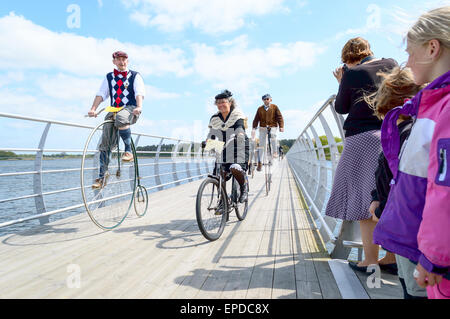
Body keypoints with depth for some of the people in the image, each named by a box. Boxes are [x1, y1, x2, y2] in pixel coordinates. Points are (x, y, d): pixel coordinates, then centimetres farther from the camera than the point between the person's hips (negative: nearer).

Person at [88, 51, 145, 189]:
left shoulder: (135, 76, 8)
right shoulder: (109, 77, 19)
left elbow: (139, 93, -7)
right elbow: (101, 94, 9)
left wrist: (139, 107, -28)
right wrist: (93, 109, -8)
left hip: (130, 109, -4)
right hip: (114, 110, 4)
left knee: (121, 118, -40)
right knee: (105, 143, -7)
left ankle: (128, 151, -25)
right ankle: (101, 177, -1)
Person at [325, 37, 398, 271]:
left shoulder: (352, 74, -5)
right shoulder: (392, 65, 10)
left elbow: (341, 108, 4)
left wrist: (341, 84, 16)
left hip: (362, 139, -6)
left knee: (363, 199, 0)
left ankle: (370, 260, 2)